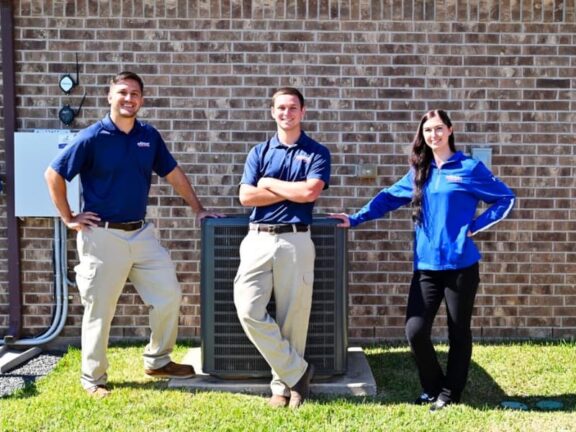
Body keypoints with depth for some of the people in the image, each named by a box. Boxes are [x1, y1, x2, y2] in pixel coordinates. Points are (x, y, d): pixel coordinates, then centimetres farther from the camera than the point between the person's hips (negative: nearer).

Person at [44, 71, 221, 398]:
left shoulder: (149, 136, 5)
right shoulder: (92, 137, -9)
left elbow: (173, 173, 15)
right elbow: (53, 175, -6)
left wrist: (198, 209, 14)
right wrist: (69, 218, -6)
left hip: (142, 233, 5)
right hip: (103, 236, -5)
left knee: (169, 295, 6)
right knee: (100, 310, 3)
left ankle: (158, 361, 25)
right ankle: (93, 378, 20)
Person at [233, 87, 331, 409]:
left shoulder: (317, 152, 6)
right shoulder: (259, 152, 13)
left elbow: (310, 192, -11)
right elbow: (246, 196, 0)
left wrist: (270, 184, -2)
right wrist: (293, 192, -5)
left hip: (296, 240, -2)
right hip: (259, 239, 3)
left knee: (293, 317, 2)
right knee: (249, 309, -8)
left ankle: (284, 384, 18)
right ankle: (297, 371, 6)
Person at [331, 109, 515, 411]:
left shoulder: (470, 168, -1)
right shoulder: (419, 172, 11)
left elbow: (505, 198, 2)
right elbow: (388, 198, 16)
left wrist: (476, 226, -7)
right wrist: (356, 219, 8)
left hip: (460, 264, -3)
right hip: (426, 265, 3)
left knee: (458, 332, 7)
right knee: (415, 331, -3)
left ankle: (449, 394, 23)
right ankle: (433, 387, 20)